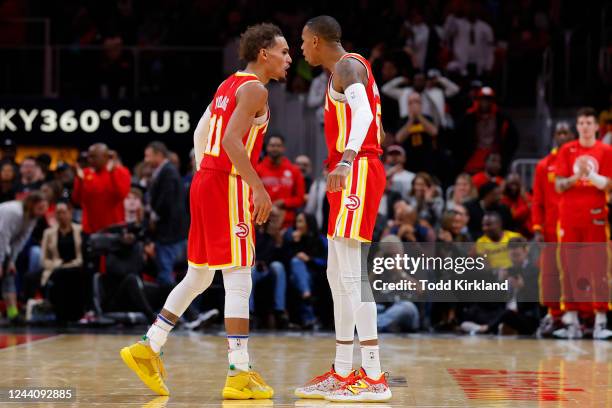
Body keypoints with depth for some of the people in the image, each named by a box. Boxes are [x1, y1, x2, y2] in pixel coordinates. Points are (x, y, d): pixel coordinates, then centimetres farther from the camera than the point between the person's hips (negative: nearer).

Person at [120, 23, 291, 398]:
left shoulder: (229, 85, 18)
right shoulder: (254, 89, -10)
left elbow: (200, 134, 22)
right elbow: (231, 141, -22)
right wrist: (259, 188, -22)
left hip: (205, 181, 10)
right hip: (229, 186, -10)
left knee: (198, 278, 17)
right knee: (239, 281, -8)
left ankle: (148, 348, 18)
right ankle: (239, 374, -8)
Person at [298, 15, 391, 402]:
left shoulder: (347, 66, -9)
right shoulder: (348, 70, 22)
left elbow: (363, 113, -28)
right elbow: (378, 131, 29)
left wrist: (346, 161, -42)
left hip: (357, 172, -11)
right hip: (353, 175, 11)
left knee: (352, 276, -14)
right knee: (338, 277, 13)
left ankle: (374, 377, -17)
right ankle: (342, 373, 17)